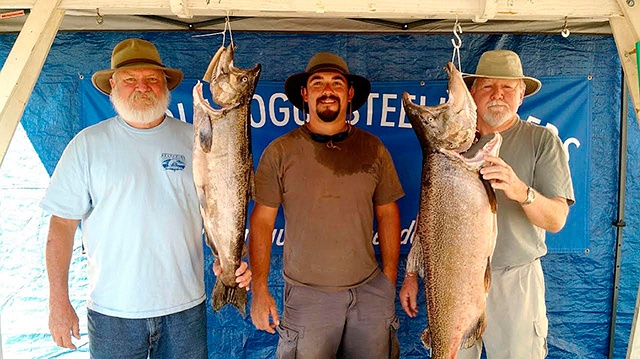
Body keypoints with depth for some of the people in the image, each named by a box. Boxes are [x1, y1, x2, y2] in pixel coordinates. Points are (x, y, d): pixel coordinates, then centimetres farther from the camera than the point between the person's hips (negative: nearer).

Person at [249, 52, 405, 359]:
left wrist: (390, 281, 6)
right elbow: (261, 221, -3)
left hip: (370, 289, 2)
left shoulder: (373, 149, 2)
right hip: (306, 293, -2)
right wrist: (259, 290, -6)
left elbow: (387, 213, 8)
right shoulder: (280, 152, -4)